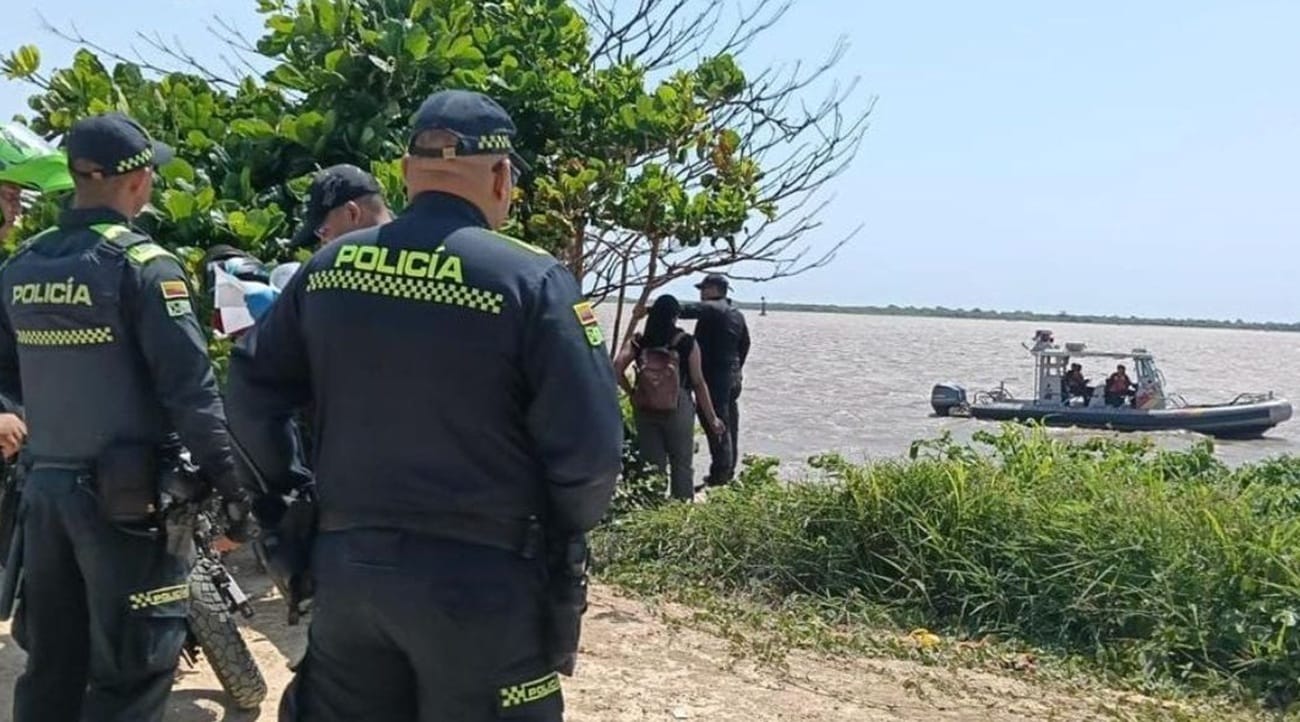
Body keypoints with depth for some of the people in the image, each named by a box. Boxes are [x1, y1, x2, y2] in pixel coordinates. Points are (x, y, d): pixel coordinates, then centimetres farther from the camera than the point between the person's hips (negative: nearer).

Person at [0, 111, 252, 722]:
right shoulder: (142, 264, -13)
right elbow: (191, 391, -18)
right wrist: (232, 492, -13)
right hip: (125, 494, -6)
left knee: (49, 664, 18)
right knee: (131, 672, 4)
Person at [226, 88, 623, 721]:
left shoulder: (328, 268, 2)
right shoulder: (531, 279, -14)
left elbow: (251, 397, 7)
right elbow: (589, 449, -17)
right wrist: (560, 533, 2)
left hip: (345, 565, 5)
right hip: (481, 582, -4)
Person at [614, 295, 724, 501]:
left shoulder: (638, 341, 2)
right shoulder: (687, 342, -4)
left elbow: (617, 369, -9)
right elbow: (698, 382, -3)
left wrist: (632, 393, 4)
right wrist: (712, 418, 3)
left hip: (645, 407, 2)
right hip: (678, 407, -2)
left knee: (652, 464, 11)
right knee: (681, 464, 9)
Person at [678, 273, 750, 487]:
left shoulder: (711, 309, -13)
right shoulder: (737, 314, 15)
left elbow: (685, 310, -26)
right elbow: (745, 344, 25)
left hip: (714, 375, -9)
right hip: (733, 376, 9)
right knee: (730, 425, 14)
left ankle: (720, 473, -5)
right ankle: (729, 470, 21)